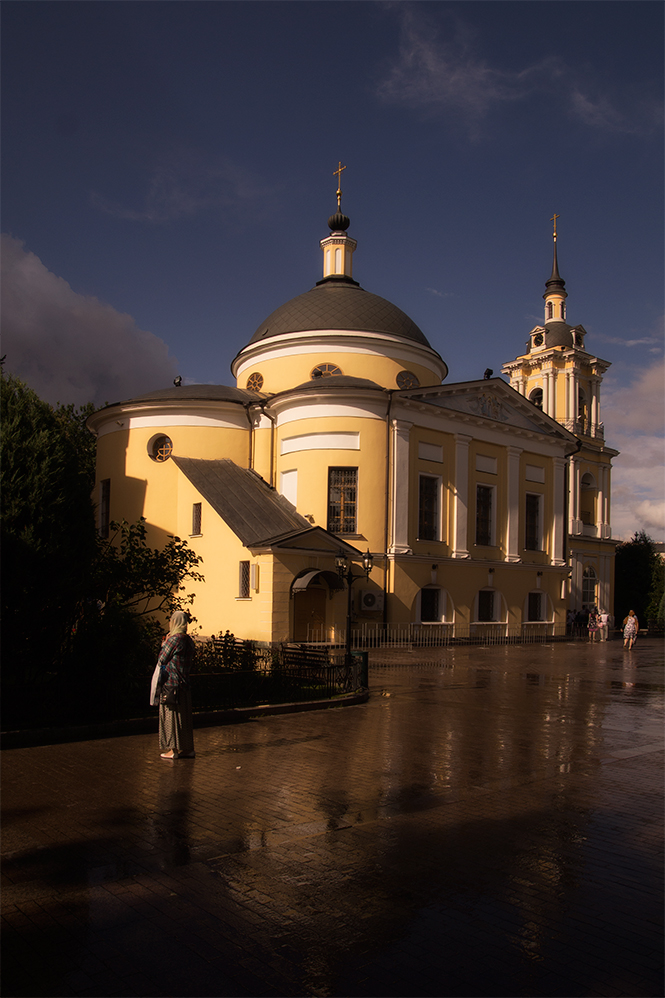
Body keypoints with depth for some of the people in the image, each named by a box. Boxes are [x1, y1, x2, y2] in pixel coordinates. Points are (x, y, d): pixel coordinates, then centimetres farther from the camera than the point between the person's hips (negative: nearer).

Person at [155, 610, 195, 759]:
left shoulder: (174, 639, -15)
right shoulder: (188, 640, 9)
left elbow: (161, 660, -8)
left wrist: (164, 643, 6)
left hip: (170, 683, -8)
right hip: (184, 683, 8)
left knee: (171, 716, 1)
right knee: (184, 716, 11)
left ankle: (174, 749, 5)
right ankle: (187, 749, 15)